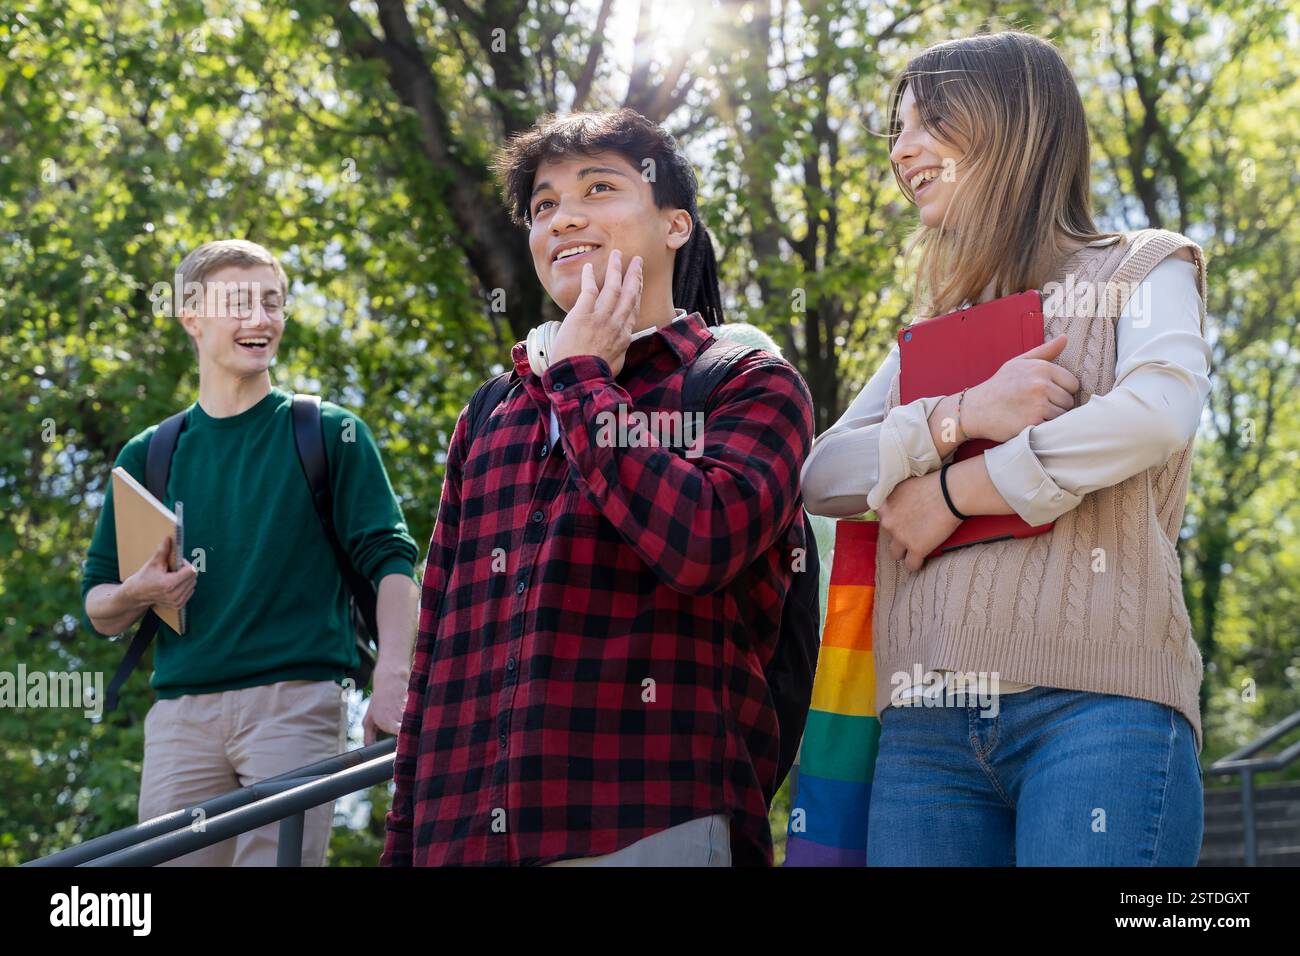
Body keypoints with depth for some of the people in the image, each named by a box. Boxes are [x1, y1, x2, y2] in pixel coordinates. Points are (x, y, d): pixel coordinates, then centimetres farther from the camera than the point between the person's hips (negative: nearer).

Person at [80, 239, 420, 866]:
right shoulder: (148, 455, 16)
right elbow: (98, 610, 18)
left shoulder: (329, 432, 9)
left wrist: (392, 682, -15)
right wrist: (138, 594, -6)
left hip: (296, 699, -3)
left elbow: (390, 562, 0)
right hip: (181, 712, 3)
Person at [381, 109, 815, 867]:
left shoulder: (750, 386, 4)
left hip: (655, 825, -4)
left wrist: (580, 376, -4)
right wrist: (404, 842, 12)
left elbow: (697, 542, -17)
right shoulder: (489, 423, 18)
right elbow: (436, 657, 17)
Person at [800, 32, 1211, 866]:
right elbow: (820, 478, 10)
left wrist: (953, 489, -5)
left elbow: (1159, 416, -11)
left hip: (1094, 702, -4)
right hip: (929, 720, 4)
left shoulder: (1141, 272, 11)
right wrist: (957, 419, -8)